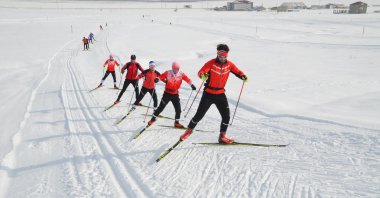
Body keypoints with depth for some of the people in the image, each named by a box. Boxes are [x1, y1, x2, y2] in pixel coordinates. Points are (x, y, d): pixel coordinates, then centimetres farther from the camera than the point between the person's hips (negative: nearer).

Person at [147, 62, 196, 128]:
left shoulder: (181, 74, -5)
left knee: (178, 109, 2)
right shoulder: (168, 73, -10)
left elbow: (187, 79, -9)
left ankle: (177, 122, 18)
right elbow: (161, 77, -3)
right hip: (167, 93, -2)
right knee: (161, 107, 2)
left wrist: (191, 84, -24)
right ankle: (153, 118, 19)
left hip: (175, 94, 3)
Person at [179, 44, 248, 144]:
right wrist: (203, 76, -45)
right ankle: (189, 131, 21)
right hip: (208, 93, -3)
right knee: (199, 115, 0)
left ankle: (222, 136, 13)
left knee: (226, 115, -2)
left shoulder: (229, 64, -1)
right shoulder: (211, 63, -12)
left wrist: (243, 76, -14)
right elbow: (200, 72, -21)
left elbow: (237, 71, 8)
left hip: (220, 94, 3)